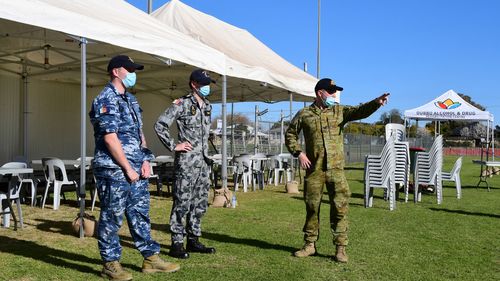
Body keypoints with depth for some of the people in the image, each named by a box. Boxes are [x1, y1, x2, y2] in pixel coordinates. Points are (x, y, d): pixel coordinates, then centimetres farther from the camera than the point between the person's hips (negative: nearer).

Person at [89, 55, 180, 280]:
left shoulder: (131, 99, 17)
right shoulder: (106, 100, -11)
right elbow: (110, 138, -17)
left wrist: (145, 161, 5)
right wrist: (128, 169, -15)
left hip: (135, 169, 9)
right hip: (114, 170, -8)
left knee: (140, 213, 12)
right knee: (112, 217, 2)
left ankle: (151, 258, 21)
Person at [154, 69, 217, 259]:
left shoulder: (207, 106, 14)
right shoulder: (182, 104, -8)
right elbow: (160, 125, -13)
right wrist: (173, 146, -12)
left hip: (203, 160, 8)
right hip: (186, 160, -8)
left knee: (200, 203, 12)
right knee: (182, 202, -3)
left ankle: (193, 240, 23)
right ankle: (176, 244, 6)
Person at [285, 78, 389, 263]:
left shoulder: (340, 111, 6)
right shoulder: (304, 114, 4)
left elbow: (360, 111, -9)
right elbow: (290, 135, 11)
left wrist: (376, 102, -28)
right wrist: (298, 153, -3)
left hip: (336, 169, 1)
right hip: (314, 170, 0)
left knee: (340, 207, -1)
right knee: (312, 207, 9)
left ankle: (340, 248, 10)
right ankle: (310, 244, 24)